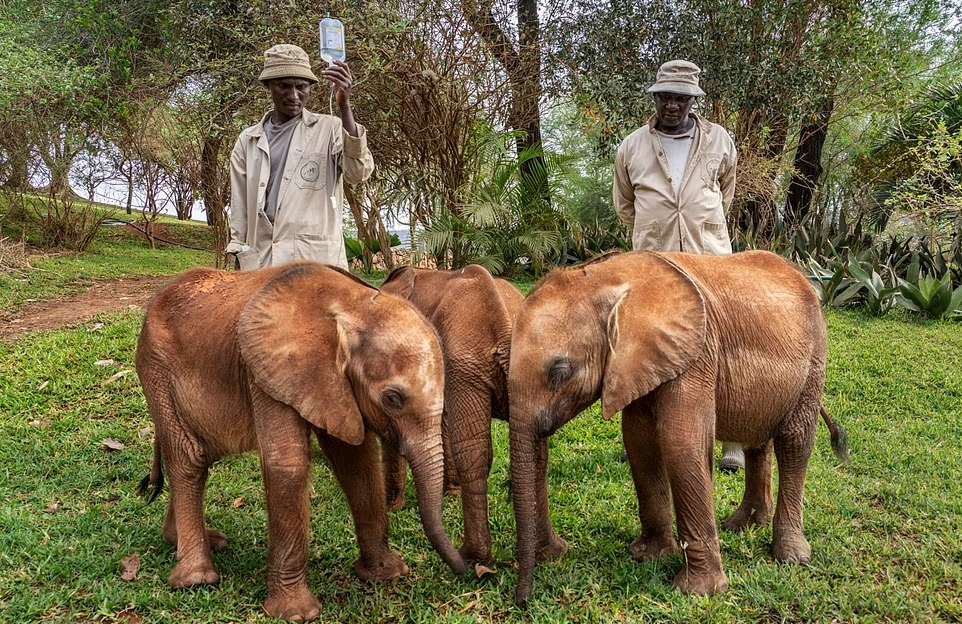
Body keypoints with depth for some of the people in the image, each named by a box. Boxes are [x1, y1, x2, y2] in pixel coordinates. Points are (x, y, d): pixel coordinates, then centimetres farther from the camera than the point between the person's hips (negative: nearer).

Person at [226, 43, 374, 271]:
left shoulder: (329, 128, 6)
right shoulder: (248, 140, 14)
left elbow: (358, 173, -12)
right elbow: (239, 210, 16)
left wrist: (344, 106, -19)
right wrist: (240, 258, 11)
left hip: (316, 261, -3)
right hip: (260, 262, 3)